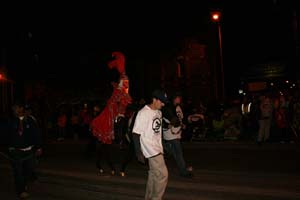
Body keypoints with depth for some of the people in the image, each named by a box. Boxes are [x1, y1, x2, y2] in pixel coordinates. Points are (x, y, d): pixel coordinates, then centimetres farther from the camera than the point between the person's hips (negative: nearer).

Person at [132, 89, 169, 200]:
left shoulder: (159, 112, 8)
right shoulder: (143, 113, -17)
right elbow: (136, 134, -16)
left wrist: (161, 147, 17)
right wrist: (139, 152, -16)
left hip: (158, 148, 8)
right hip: (150, 149, -8)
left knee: (154, 174, 16)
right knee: (163, 174, -7)